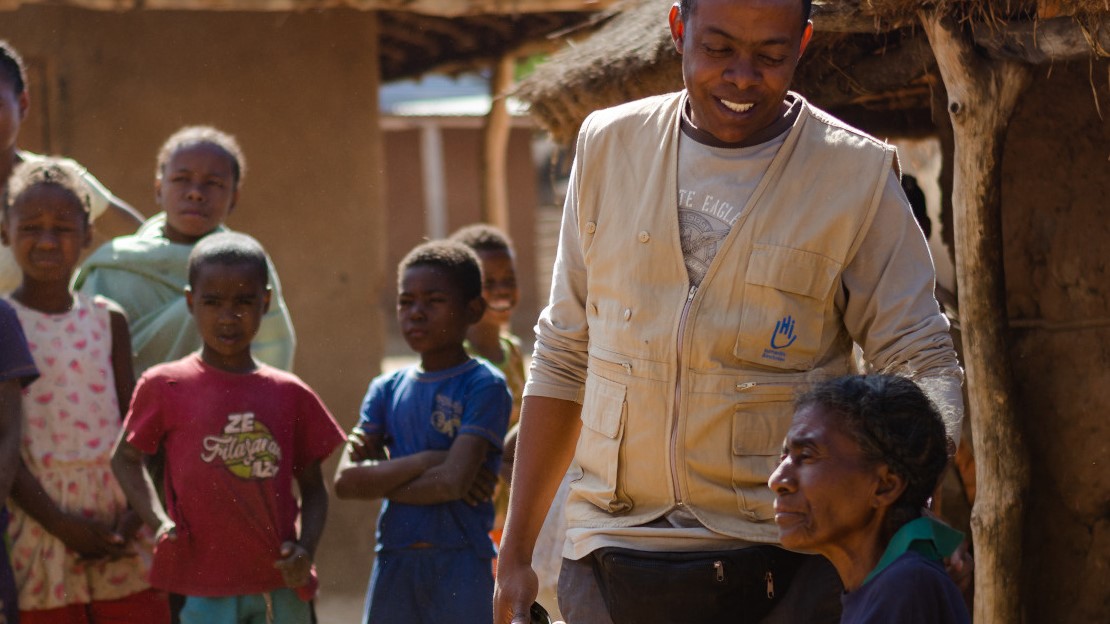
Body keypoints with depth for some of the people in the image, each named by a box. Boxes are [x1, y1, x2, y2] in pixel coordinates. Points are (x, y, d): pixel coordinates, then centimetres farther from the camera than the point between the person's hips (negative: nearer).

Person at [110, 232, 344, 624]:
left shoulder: (291, 395, 6)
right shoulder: (165, 386, 0)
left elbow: (312, 487, 12)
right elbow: (125, 457, 10)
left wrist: (306, 548, -6)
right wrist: (158, 521, -5)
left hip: (280, 583, 3)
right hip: (205, 590, -3)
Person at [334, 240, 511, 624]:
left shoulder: (484, 386, -5)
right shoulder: (387, 390, 11)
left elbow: (454, 480, -17)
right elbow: (345, 481, -2)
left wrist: (377, 478, -4)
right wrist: (428, 460, -12)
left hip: (461, 566, -5)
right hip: (394, 564, 5)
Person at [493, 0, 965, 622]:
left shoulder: (859, 175, -3)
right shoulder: (609, 146, 7)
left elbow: (923, 362, -3)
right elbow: (564, 358, 12)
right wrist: (515, 552, 11)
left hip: (778, 566, -2)